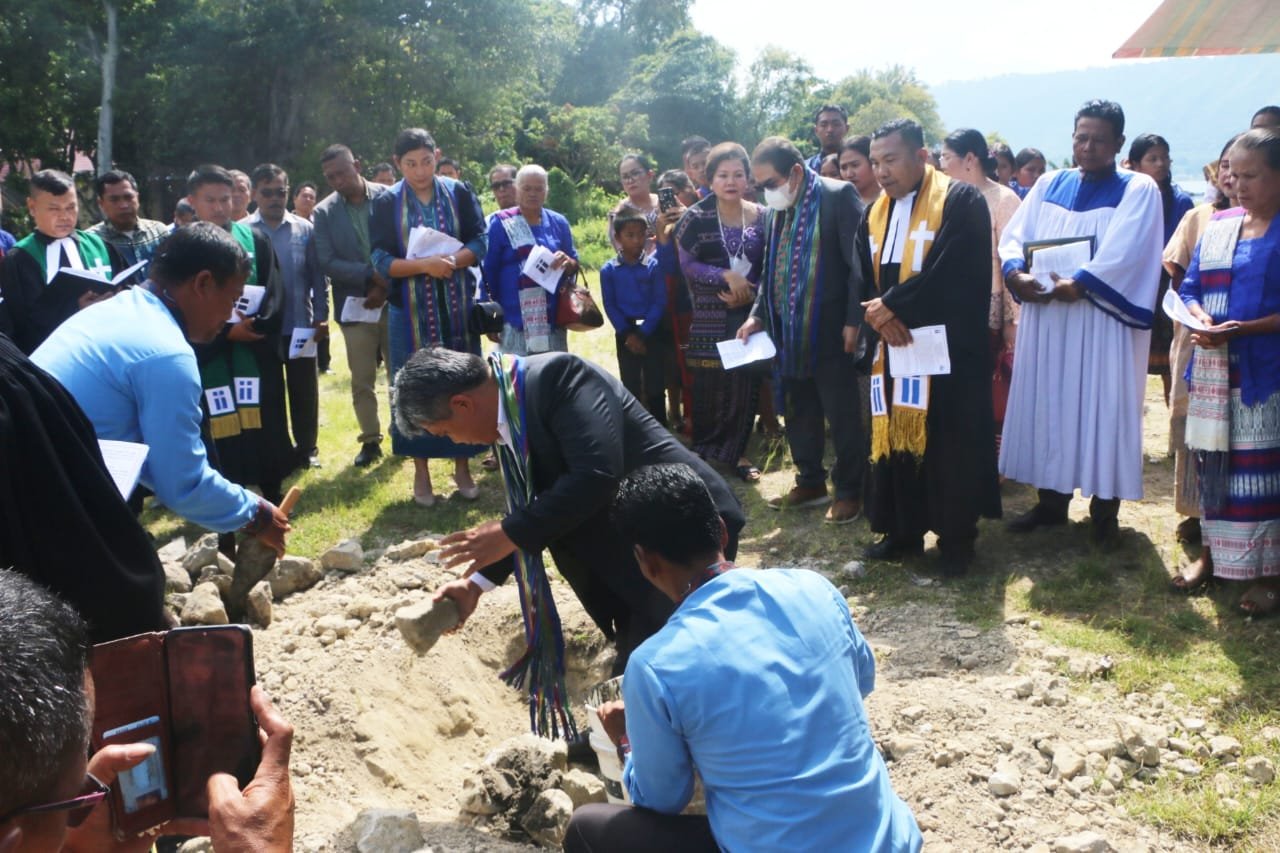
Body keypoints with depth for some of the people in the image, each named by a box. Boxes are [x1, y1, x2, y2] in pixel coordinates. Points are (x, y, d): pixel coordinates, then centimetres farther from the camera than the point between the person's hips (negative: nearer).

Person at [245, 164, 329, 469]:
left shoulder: (305, 229, 1)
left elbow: (318, 276, 2)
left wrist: (321, 315, -5)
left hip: (300, 325, 1)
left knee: (304, 390, 9)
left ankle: (307, 450, 22)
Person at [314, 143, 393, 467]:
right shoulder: (324, 212, -1)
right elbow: (327, 263, -8)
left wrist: (386, 286, -13)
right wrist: (371, 275, -18)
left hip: (394, 301, -1)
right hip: (355, 306, 1)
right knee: (362, 382, 7)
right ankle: (370, 440, 19)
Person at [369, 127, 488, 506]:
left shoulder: (459, 193, 1)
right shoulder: (385, 203, -2)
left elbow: (479, 243, -2)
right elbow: (381, 262, -7)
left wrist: (452, 260, -21)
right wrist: (425, 265, -22)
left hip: (457, 307, 1)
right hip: (411, 311, -1)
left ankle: (462, 466, 17)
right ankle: (421, 471, 14)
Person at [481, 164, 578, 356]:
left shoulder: (558, 222, 11)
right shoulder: (500, 223, 1)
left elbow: (575, 265, 15)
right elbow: (489, 270, 2)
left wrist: (568, 262, -10)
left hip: (553, 318, 4)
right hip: (515, 320, -4)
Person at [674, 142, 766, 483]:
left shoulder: (761, 217, 4)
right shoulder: (697, 217, -4)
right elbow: (686, 264, -7)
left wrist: (749, 292, -11)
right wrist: (726, 277, -17)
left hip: (748, 314, 2)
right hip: (710, 317, -2)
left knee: (746, 385, 3)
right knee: (709, 386, 0)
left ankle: (737, 451, 17)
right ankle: (703, 452, 15)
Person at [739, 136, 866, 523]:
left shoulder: (838, 196, -10)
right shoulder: (776, 209, 11)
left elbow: (859, 263, -12)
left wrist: (853, 322, -15)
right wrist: (758, 314, 8)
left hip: (829, 331, -7)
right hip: (789, 332, 7)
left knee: (842, 416, 2)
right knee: (800, 415, 14)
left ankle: (849, 491, 14)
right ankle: (810, 483, 28)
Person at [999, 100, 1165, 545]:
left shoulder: (1138, 190, -1)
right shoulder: (1048, 185, 13)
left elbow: (1125, 253, -15)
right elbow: (1013, 236, 4)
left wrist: (1081, 283, -28)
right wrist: (1015, 272, -16)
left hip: (1103, 320, -4)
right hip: (1044, 317, 4)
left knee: (1102, 408, 0)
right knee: (1047, 404, 9)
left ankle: (1104, 508, 11)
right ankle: (1052, 499, 21)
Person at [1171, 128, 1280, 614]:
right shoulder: (1218, 224, 11)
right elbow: (1191, 288, 11)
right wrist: (1199, 320, -9)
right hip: (1213, 368, 5)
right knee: (1212, 460, 10)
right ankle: (1212, 553, 24)